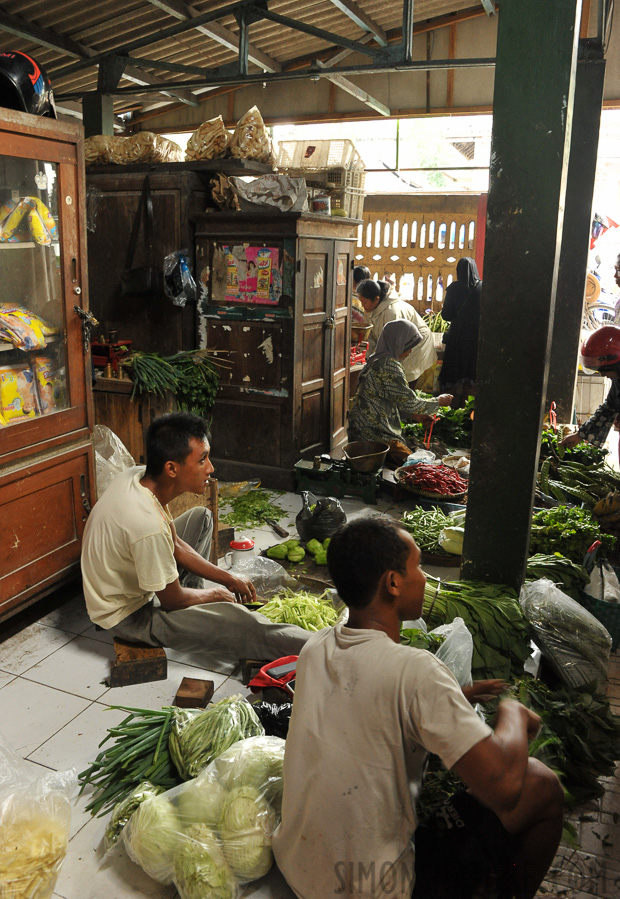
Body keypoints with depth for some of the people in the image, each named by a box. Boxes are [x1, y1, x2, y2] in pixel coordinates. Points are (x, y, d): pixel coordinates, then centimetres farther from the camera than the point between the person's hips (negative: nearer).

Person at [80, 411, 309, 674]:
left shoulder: (137, 476, -13)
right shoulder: (148, 526, -38)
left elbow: (175, 544, 3)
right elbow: (172, 600, -22)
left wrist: (228, 578, 4)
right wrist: (216, 594, -3)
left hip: (129, 578, 9)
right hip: (128, 616, -9)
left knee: (200, 517, 14)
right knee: (232, 616, -20)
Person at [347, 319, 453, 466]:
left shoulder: (376, 360, 15)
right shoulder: (388, 365, -17)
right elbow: (409, 402, -14)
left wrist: (412, 416, 14)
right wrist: (439, 401, 2)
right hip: (376, 436, -10)